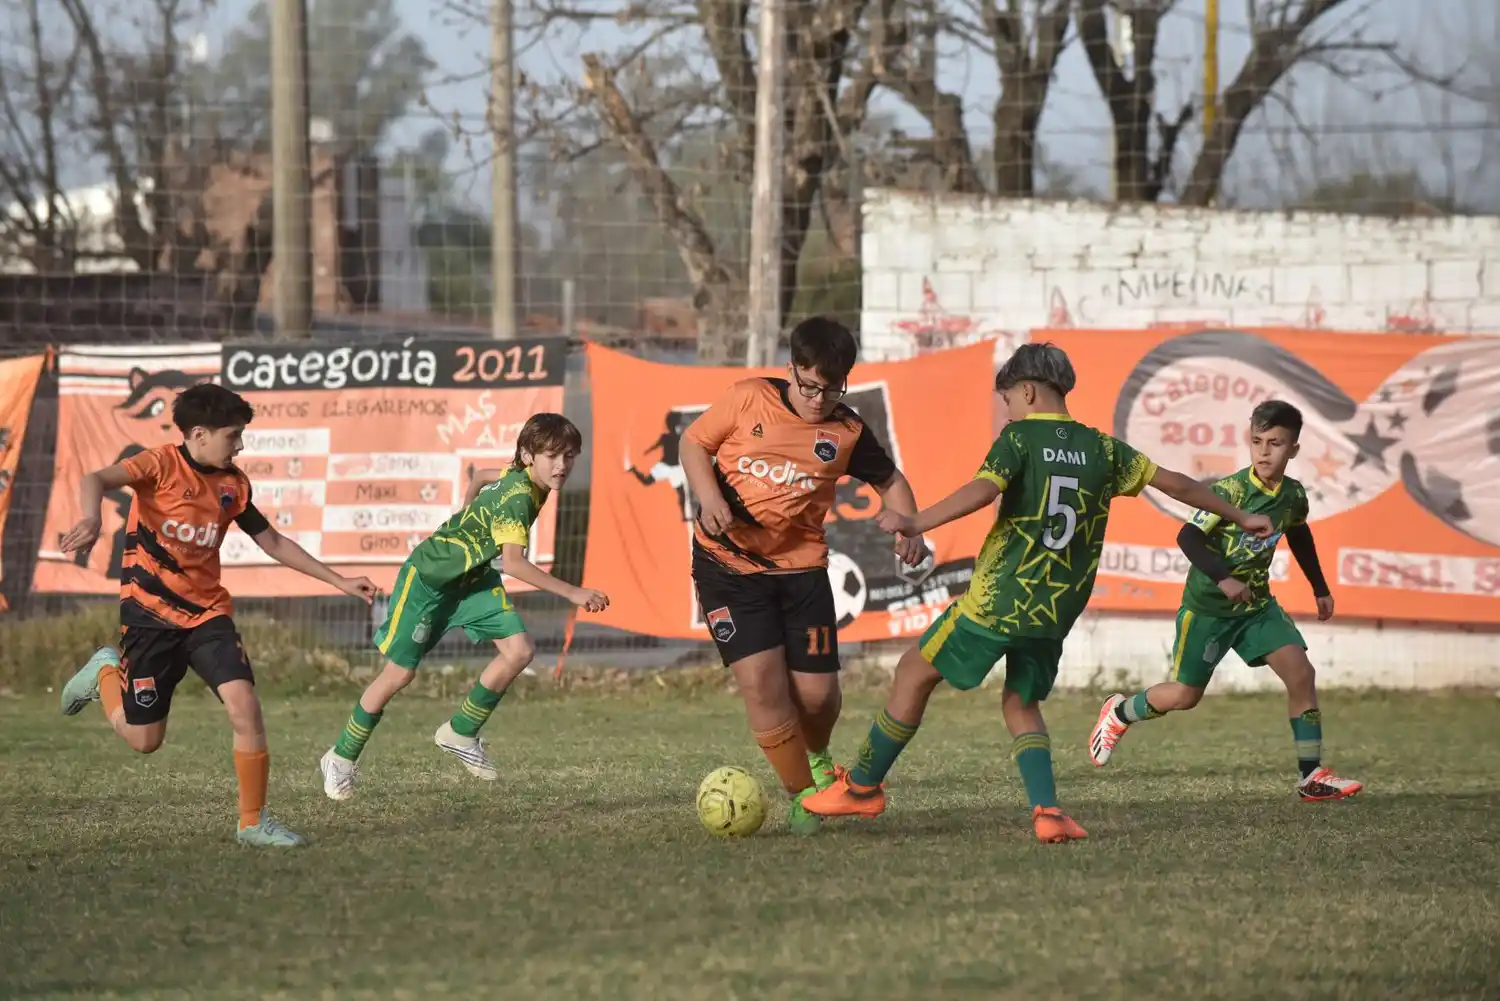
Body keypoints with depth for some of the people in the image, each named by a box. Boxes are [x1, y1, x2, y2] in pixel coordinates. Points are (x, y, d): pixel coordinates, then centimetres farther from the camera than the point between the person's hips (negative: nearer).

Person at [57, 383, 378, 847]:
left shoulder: (233, 484, 4)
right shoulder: (162, 465, -13)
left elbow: (273, 542, 17)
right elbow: (96, 480, -30)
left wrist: (339, 581, 15)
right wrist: (91, 519, -53)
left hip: (207, 612, 4)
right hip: (150, 613, -4)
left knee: (244, 704, -18)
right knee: (144, 739, 1)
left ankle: (253, 822, -6)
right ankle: (106, 672, 33)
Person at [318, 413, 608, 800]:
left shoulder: (519, 476, -5)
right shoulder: (518, 496, -33)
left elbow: (481, 477, 17)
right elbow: (513, 562, -45)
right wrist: (572, 593, -48)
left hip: (473, 577, 8)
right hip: (428, 577, -8)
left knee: (519, 650, -10)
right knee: (400, 673, -2)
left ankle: (460, 733, 6)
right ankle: (341, 760, 16)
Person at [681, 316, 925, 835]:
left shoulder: (847, 433, 1)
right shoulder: (749, 400, -4)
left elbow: (890, 481, 16)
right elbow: (693, 443, 6)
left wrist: (909, 529, -3)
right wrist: (709, 499, -11)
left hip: (800, 565, 2)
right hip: (727, 563, -2)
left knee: (817, 691, -2)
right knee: (761, 681, -15)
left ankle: (816, 757, 35)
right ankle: (801, 794, 1)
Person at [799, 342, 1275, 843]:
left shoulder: (1020, 437, -5)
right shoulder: (1101, 448, 9)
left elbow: (982, 491, -22)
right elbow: (1175, 483, 14)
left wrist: (916, 524, -24)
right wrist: (1240, 517, 25)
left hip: (997, 599, -5)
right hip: (1058, 612, 5)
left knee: (915, 671, 11)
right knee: (1021, 703, 21)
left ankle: (863, 787, 19)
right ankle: (1047, 811, 0)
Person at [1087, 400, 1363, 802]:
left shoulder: (1294, 495, -3)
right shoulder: (1230, 491, -23)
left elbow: (1299, 536, 19)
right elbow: (1188, 538, -29)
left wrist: (1320, 588, 26)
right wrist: (1223, 578, -43)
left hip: (1256, 603, 5)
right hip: (1207, 606, -5)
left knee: (1301, 674, -11)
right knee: (1185, 695, 4)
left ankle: (1312, 777, -7)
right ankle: (1119, 712, 34)